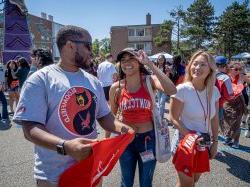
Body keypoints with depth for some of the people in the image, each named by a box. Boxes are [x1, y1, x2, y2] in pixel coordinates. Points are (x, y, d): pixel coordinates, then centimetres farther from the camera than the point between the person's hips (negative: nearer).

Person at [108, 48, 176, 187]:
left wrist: (149, 63, -29)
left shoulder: (149, 81, -12)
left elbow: (172, 91, -33)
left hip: (148, 139, -1)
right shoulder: (116, 87, -9)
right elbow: (111, 115, 5)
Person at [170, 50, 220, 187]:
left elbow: (214, 118, 5)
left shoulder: (214, 91, -5)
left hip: (204, 144, 5)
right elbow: (174, 119, -18)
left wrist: (215, 141, 5)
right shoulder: (182, 90, -21)